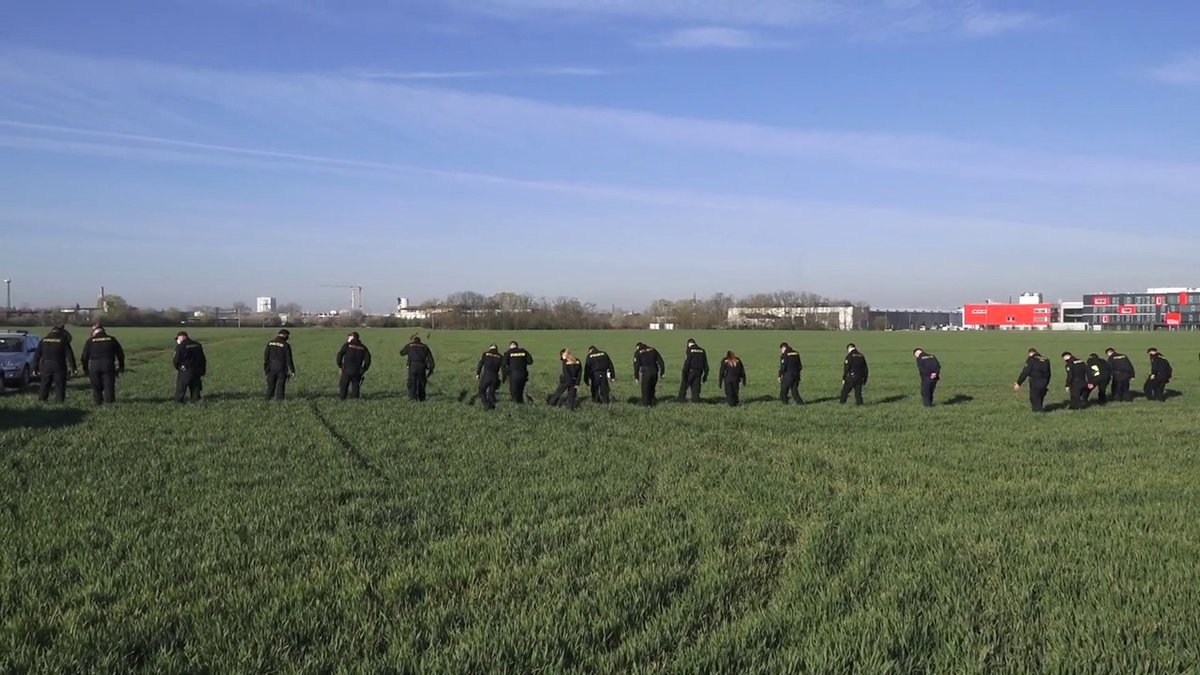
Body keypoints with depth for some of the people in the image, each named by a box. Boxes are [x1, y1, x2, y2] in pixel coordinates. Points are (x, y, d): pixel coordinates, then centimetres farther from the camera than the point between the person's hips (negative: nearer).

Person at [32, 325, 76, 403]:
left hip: (45, 367, 3)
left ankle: (42, 400, 14)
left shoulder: (43, 340, 9)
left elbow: (37, 355, 10)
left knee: (44, 385, 12)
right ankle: (60, 401, 0)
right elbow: (69, 355, -6)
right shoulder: (63, 340, -1)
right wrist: (72, 367, -6)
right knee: (60, 385, 2)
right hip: (59, 367, -3)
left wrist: (35, 368, 13)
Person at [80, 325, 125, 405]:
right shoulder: (111, 339, 9)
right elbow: (120, 353, 13)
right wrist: (121, 366, 22)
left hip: (94, 366, 1)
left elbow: (84, 356, 9)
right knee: (109, 387, 0)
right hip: (108, 365, 0)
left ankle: (99, 404, 14)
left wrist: (85, 368, 21)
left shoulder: (90, 341, 9)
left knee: (96, 388, 11)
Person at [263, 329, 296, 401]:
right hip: (282, 369, -3)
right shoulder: (286, 345, -9)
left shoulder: (270, 343, 3)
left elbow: (266, 357, 3)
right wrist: (292, 371, -5)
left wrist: (265, 369, 10)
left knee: (270, 386, 11)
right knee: (280, 387, 1)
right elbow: (289, 359, -10)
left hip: (271, 368, 4)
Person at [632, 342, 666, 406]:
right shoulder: (653, 350, 15)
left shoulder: (638, 352, 5)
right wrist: (662, 372, 9)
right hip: (655, 371, 4)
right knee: (652, 388, 19)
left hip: (645, 373, -4)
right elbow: (660, 361, 8)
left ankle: (645, 404, 6)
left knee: (645, 389, 6)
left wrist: (636, 377, 2)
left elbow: (636, 365, -2)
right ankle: (652, 402, 20)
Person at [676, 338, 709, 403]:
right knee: (696, 387, 9)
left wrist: (684, 374, -12)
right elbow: (705, 364, 13)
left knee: (684, 385, 6)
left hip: (691, 371, -5)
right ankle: (696, 400, 4)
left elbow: (686, 363, -13)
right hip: (699, 372, 5)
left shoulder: (689, 350, -6)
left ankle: (681, 399, 6)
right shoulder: (702, 350, 11)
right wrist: (705, 374, 17)